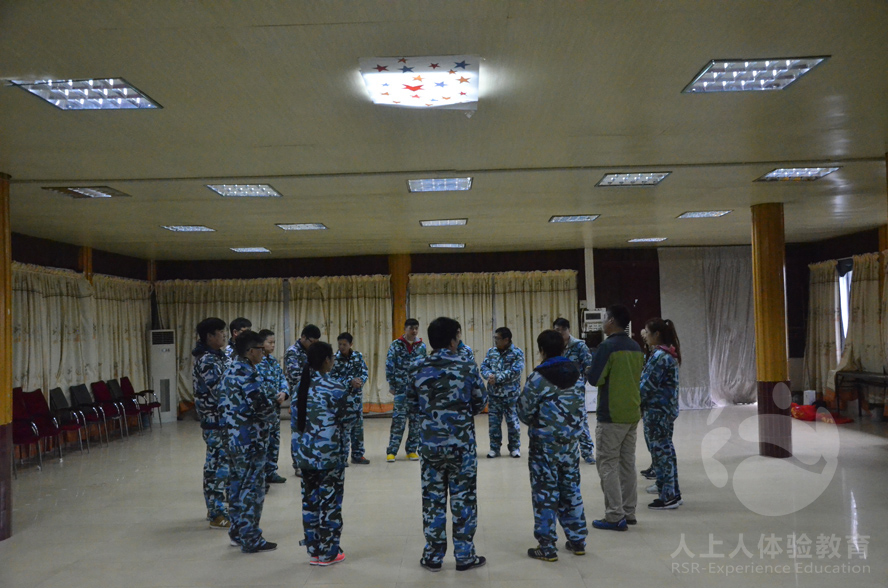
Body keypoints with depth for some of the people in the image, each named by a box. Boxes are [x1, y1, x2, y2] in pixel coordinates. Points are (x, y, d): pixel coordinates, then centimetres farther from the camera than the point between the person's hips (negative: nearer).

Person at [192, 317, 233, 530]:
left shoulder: (217, 356, 12)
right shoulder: (207, 361, -18)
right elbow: (220, 392, -23)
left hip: (219, 419, 10)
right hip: (216, 420, -10)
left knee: (216, 463, 16)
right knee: (219, 464, -4)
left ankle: (215, 508, 27)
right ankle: (218, 515, 2)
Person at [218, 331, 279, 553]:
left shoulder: (230, 372, 11)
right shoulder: (247, 374, -19)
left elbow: (224, 404, 15)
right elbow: (262, 405, -24)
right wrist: (276, 418, -5)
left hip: (234, 439, 10)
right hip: (251, 441, -10)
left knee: (238, 484, 17)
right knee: (252, 487, -2)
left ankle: (237, 531, 28)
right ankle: (251, 540, 5)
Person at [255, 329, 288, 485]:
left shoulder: (273, 361, 13)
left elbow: (282, 379, 12)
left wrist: (284, 393, -8)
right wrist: (276, 396, -12)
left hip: (275, 406, 8)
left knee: (274, 440, 14)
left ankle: (271, 472, 25)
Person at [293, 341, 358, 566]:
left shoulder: (301, 385, 4)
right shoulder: (335, 387, -14)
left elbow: (294, 419, 7)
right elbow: (349, 417, -6)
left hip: (304, 452, 6)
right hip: (329, 453, -6)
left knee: (310, 500, 13)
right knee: (329, 502, 4)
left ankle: (313, 550, 21)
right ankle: (328, 553, 11)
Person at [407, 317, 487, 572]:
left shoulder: (418, 369, -2)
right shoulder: (467, 367, -8)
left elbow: (412, 404, 6)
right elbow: (480, 401, 2)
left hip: (430, 443, 2)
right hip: (461, 444, -2)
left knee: (433, 499, 11)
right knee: (463, 499, 8)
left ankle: (433, 556, 18)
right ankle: (464, 556, 15)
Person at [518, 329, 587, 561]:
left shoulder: (538, 377, -17)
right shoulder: (573, 373, 2)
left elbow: (525, 412, -10)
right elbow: (578, 404, 11)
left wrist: (534, 421, 10)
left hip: (545, 444, -6)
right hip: (570, 441, 6)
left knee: (545, 493, 2)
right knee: (571, 489, 15)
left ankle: (546, 547, 7)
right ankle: (577, 540, 23)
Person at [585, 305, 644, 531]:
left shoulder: (607, 346, -15)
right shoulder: (636, 348, 8)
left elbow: (595, 378, -16)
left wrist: (586, 371, 4)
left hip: (611, 415, -7)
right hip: (632, 413, 7)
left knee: (608, 465, -1)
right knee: (628, 464, 13)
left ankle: (615, 517, -1)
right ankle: (629, 513, 17)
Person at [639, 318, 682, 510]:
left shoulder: (660, 356, -17)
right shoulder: (668, 353, 12)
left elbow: (648, 386, -17)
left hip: (657, 410, -10)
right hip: (666, 409, 10)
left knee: (661, 451, -3)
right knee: (665, 450, 14)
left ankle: (668, 497, 4)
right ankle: (672, 493, 21)